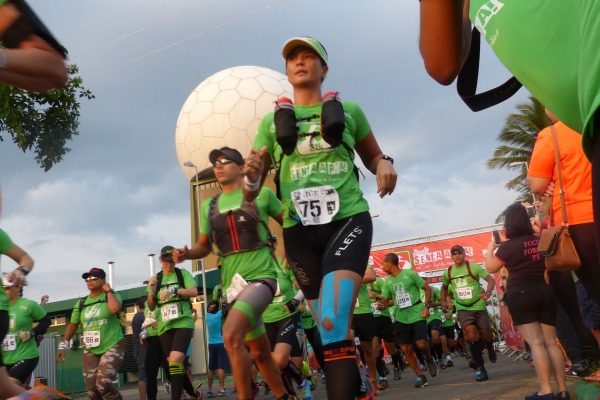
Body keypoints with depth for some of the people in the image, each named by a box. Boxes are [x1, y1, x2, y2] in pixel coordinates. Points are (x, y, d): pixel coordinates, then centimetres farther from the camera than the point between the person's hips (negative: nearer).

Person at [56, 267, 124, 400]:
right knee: (92, 389, 1)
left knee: (103, 385, -20)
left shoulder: (112, 295, -4)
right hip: (91, 350, 5)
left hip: (112, 347, -5)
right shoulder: (81, 303, 10)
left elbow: (115, 309, -26)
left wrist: (108, 290, -12)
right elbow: (72, 325, 15)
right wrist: (62, 345, 6)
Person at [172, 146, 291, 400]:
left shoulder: (262, 194, 0)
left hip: (260, 277, -5)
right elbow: (204, 246, 18)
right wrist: (186, 254, -2)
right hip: (232, 283, 5)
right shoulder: (209, 205, 11)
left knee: (231, 335, -29)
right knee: (260, 353, 15)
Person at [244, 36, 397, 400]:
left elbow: (373, 156, 22)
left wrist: (385, 165, -3)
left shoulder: (348, 111, 9)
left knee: (334, 323, -22)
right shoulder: (272, 121, 11)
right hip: (299, 230, 2)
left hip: (347, 220, -2)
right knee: (329, 328, 8)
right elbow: (251, 192, 9)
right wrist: (252, 175, -15)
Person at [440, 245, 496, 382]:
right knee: (472, 335, -17)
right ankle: (481, 369, -5)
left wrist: (488, 292, -30)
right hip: (462, 309, 1)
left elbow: (491, 279, -11)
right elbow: (444, 287, 23)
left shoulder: (473, 267, -7)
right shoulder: (448, 272, 4)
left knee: (486, 336, 5)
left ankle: (490, 348, 46)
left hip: (479, 306, -1)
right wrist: (443, 301, 10)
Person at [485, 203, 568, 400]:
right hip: (546, 293, 5)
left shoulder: (508, 246, -9)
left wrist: (490, 249, 13)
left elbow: (491, 268, 0)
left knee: (536, 343, -7)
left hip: (521, 295, -5)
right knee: (551, 342, 6)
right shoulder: (541, 241, 7)